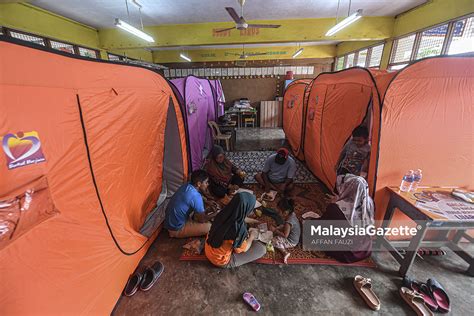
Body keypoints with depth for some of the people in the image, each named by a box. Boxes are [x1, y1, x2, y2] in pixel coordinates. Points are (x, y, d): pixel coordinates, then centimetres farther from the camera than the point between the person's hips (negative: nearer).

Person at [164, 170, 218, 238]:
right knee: (209, 226, -10)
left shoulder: (187, 186, -4)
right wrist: (214, 214, -1)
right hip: (176, 229, -9)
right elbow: (202, 219, -17)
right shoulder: (196, 196, -29)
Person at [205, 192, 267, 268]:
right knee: (262, 249, -2)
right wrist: (252, 236, 3)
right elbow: (243, 249, -15)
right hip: (222, 261, -6)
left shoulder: (222, 214, -17)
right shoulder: (238, 229, -36)